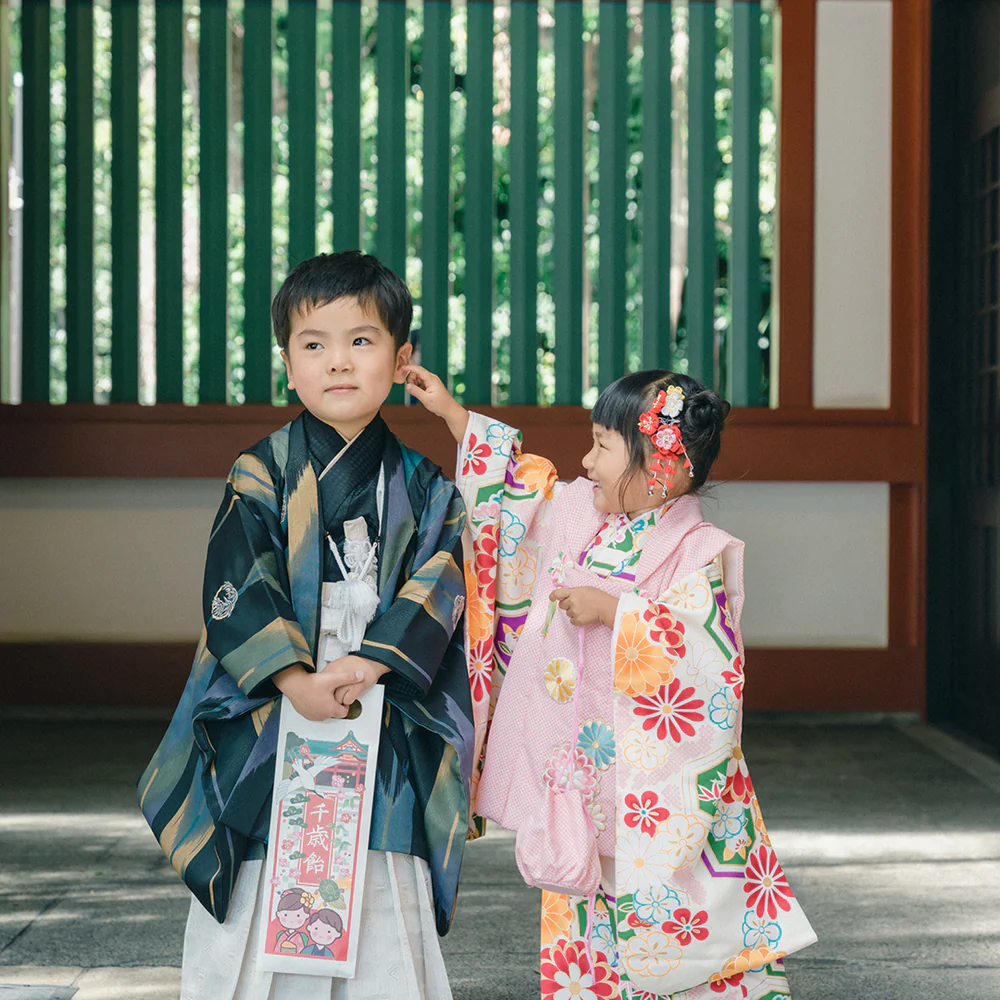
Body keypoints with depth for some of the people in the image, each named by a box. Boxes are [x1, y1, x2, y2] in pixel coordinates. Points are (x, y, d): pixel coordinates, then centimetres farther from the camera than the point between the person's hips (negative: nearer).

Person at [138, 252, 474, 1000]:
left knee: (385, 937, 3)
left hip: (386, 743, 1)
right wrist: (297, 680, -19)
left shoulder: (425, 491, 5)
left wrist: (365, 666, -20)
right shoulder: (261, 476, 1)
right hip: (267, 735, -1)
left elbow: (434, 599, -5)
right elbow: (235, 594, -7)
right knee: (254, 925, 2)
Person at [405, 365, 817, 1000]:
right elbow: (518, 486, 23)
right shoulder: (578, 516, 8)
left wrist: (614, 611, -24)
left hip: (660, 791, -6)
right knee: (580, 925, 10)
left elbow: (711, 657, -24)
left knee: (673, 932, -5)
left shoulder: (700, 554, -13)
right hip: (578, 780, 6)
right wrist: (451, 412, 23)